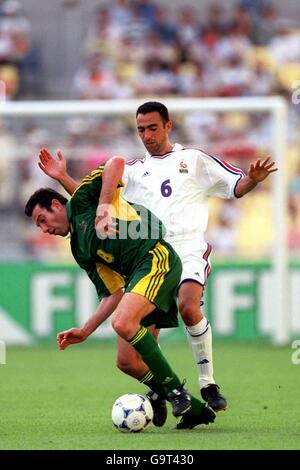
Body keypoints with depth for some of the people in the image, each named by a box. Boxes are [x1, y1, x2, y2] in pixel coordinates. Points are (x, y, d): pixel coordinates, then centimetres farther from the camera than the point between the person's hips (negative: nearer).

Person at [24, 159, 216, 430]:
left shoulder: (82, 201, 6)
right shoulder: (81, 251, 24)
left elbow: (117, 162, -9)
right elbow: (113, 295, 18)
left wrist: (102, 209, -11)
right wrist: (85, 332, 10)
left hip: (157, 258, -9)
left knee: (123, 323, -28)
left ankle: (176, 390, -17)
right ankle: (194, 410, 9)